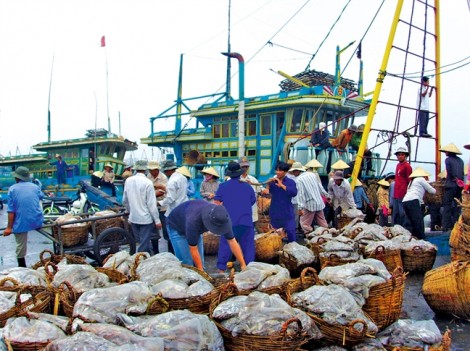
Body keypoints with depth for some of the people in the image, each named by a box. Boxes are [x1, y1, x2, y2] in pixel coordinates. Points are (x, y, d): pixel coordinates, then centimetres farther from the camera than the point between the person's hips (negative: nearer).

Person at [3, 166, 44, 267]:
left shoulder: (12, 189, -2)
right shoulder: (35, 187, 8)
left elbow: (11, 211, -8)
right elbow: (41, 197, 32)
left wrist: (9, 227, -5)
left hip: (21, 223, -2)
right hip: (37, 221, 2)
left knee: (21, 246, 10)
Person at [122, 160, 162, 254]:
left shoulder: (128, 181, 1)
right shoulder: (147, 182, -15)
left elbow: (125, 201, 9)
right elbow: (151, 204, -16)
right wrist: (157, 220, -9)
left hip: (133, 218, 6)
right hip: (146, 218, -5)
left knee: (141, 242, 16)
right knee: (144, 245, 3)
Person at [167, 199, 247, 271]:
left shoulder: (221, 217, -28)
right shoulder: (193, 221, -43)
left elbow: (232, 241, -21)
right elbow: (193, 249, -33)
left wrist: (243, 265, -22)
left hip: (196, 228, 5)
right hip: (176, 228, -5)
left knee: (199, 263, 1)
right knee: (187, 264, -14)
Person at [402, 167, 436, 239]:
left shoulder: (412, 181, 32)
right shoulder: (421, 179, 12)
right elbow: (432, 191, 16)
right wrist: (434, 190, 36)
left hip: (405, 201, 8)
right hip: (413, 201, -8)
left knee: (413, 224, 9)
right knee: (419, 222, -12)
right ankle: (422, 239, -18)